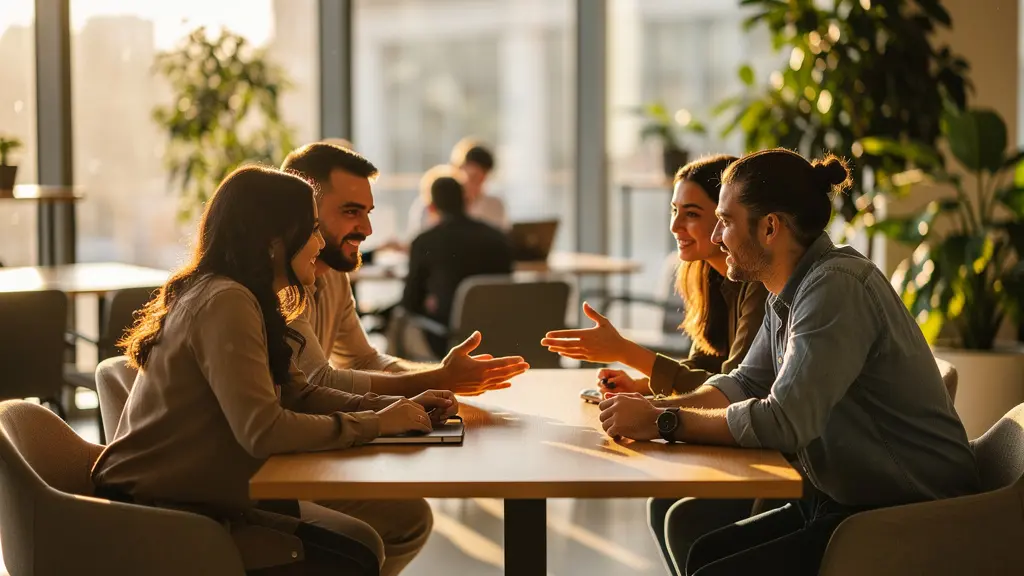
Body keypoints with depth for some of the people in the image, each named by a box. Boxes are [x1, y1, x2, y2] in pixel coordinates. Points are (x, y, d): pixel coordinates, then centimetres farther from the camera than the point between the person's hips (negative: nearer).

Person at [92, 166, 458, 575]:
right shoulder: (226, 303, -21)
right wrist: (375, 424, -19)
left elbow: (298, 394, 10)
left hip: (199, 494, 10)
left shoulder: (249, 300, 11)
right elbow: (263, 430, -29)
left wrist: (398, 407, -2)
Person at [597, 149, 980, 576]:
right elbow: (745, 384, 15)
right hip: (846, 501, 9)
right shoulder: (788, 292, 9)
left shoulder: (838, 287, -22)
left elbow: (783, 422, -27)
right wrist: (652, 409, -2)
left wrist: (663, 423, -18)